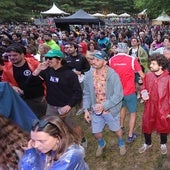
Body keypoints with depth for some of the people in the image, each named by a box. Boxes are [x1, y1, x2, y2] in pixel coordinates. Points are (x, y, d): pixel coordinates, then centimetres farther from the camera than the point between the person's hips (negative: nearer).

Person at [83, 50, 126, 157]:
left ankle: (121, 144, 53)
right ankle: (101, 144, 51)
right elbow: (86, 93, 0)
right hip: (95, 110, 3)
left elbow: (118, 95, -22)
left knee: (116, 129, 20)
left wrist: (104, 106, -27)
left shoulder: (112, 75, -22)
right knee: (96, 132, 16)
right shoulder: (89, 75, -10)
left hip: (111, 109, -3)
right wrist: (86, 109, -6)